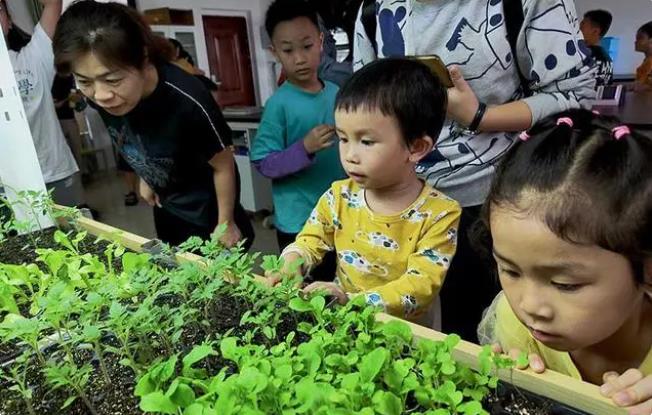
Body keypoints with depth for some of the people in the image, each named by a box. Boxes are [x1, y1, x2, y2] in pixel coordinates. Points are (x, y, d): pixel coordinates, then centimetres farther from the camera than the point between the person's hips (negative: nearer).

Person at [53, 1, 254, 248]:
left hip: (206, 207, -6)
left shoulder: (187, 101, -37)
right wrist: (145, 178, 15)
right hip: (164, 202, 6)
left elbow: (223, 166, -22)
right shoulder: (99, 95, -20)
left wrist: (225, 223, -11)